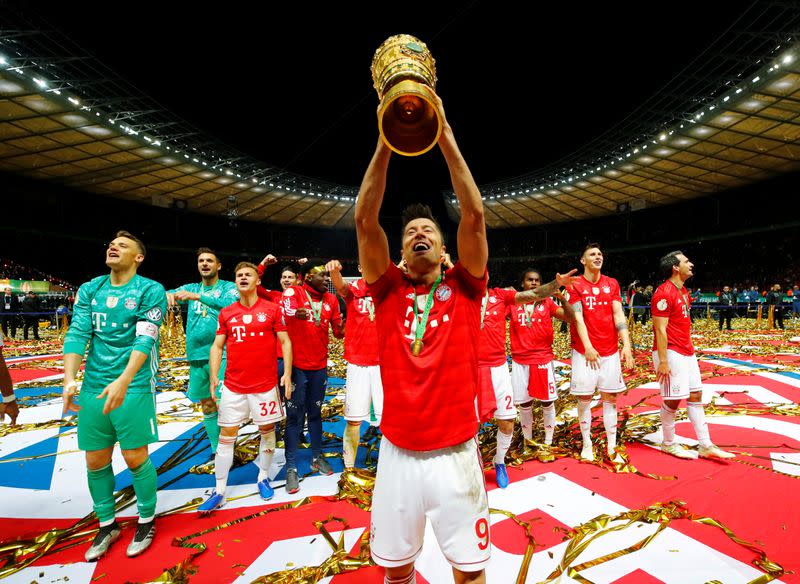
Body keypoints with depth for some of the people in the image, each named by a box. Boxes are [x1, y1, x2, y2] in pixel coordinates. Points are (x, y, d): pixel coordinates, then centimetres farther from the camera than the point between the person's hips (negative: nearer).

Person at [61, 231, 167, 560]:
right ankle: (107, 525, 32)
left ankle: (147, 521, 24)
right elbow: (76, 334, 1)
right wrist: (69, 379, -11)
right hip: (93, 386, 5)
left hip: (134, 387, -5)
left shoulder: (150, 291, -7)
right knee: (95, 462, 12)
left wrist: (123, 381, -26)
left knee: (136, 459, 1)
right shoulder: (89, 290, 9)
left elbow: (145, 340, -16)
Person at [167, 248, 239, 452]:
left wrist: (197, 296, -25)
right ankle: (217, 452, 25)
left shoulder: (228, 287, 0)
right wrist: (167, 295, -24)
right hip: (196, 356, 5)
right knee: (207, 405, 12)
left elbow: (232, 303, -20)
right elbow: (171, 293, 0)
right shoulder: (192, 288, 15)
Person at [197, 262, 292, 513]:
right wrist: (213, 376, 0)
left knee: (267, 430, 10)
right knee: (226, 435, 7)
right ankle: (219, 491, 20)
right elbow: (217, 346, 9)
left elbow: (285, 342, -2)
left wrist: (287, 373, -10)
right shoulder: (226, 313, 5)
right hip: (233, 386, 2)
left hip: (266, 384, -2)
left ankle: (263, 477, 31)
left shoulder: (272, 309, -3)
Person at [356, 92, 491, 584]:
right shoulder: (388, 290, 0)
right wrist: (386, 140, -16)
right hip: (398, 454, 1)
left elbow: (474, 216, -13)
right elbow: (365, 220, -11)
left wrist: (444, 134, -13)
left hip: (456, 453, 0)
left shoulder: (463, 288, -1)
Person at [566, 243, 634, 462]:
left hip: (610, 351, 3)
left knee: (610, 398, 8)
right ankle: (586, 444, 18)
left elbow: (618, 315, 2)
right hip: (584, 351, -3)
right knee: (584, 398, 3)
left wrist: (627, 345, -8)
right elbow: (578, 318, -11)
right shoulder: (575, 285, -3)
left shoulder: (612, 284, 8)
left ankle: (611, 446, 19)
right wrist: (588, 347, -19)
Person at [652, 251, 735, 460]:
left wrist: (689, 347, 18)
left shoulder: (682, 290, 14)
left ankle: (706, 446, 21)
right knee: (673, 400, 0)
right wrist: (663, 361, -22)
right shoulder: (664, 293, -17)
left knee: (695, 396, 12)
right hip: (671, 353, -10)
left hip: (686, 352, 10)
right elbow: (660, 329, -20)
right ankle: (668, 444, 16)